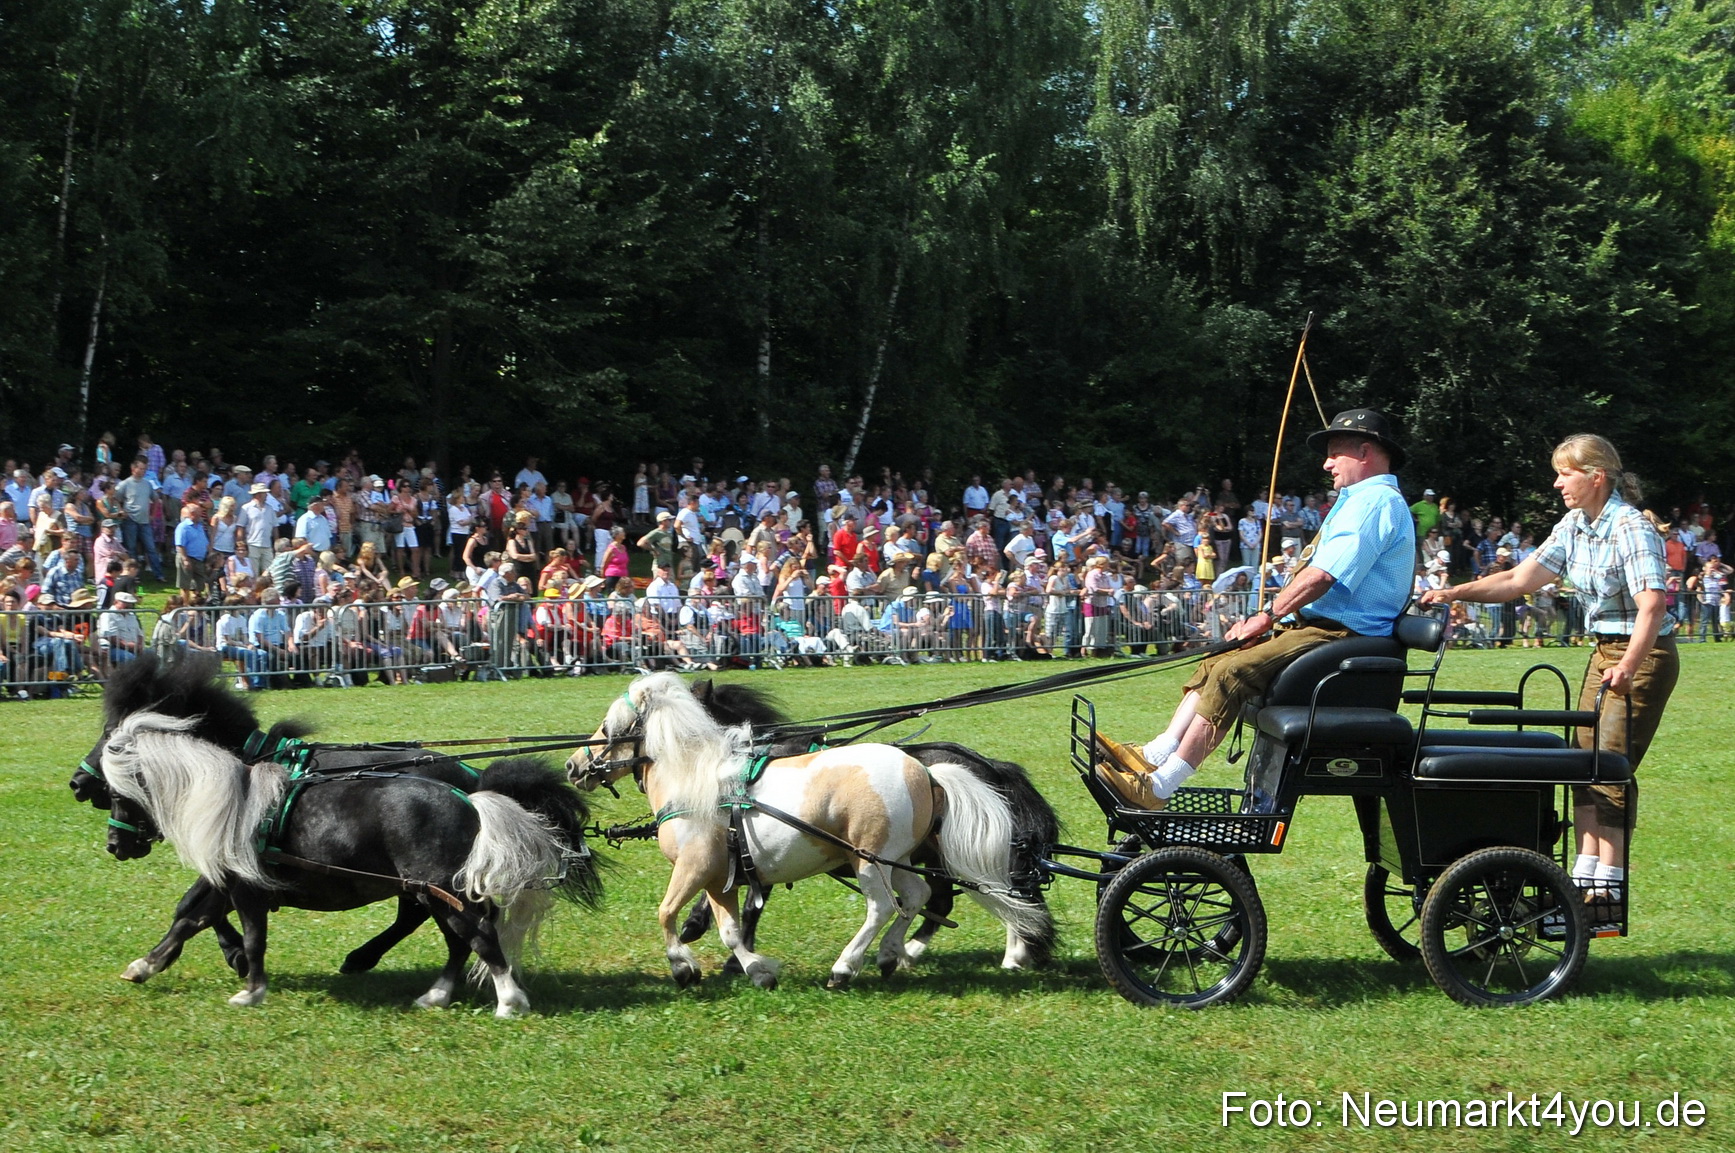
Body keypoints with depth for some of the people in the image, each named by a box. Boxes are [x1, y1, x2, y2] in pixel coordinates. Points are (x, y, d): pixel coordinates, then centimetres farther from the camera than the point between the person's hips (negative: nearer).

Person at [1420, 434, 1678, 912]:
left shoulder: (1631, 528, -19)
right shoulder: (1574, 526, 6)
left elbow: (1652, 604, -30)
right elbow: (1521, 579, 9)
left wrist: (1628, 666, -43)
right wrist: (1456, 592, -1)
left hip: (1643, 656, -9)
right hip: (1603, 651, 9)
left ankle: (1610, 883, -11)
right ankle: (1585, 874, 5)